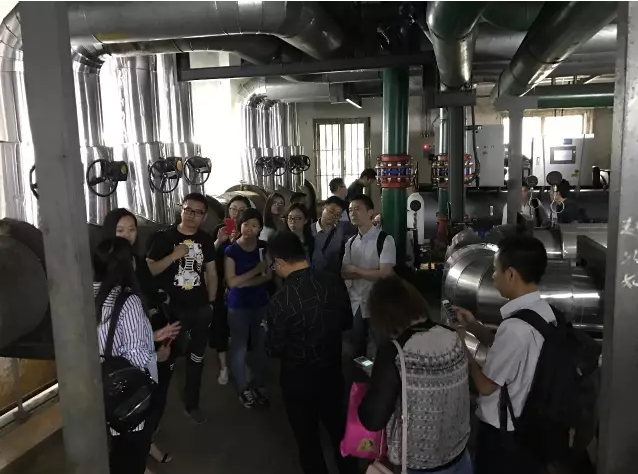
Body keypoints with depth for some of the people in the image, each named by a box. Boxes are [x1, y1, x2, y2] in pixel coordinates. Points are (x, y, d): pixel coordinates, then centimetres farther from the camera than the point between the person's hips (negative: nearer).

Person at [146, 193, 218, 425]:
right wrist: (174, 255, -23)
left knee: (196, 358, 15)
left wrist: (211, 303, 8)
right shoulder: (164, 237, -7)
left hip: (200, 309, 4)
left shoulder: (205, 240, 5)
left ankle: (192, 404, 32)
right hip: (171, 309, -4)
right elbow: (149, 270, -12)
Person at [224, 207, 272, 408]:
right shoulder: (231, 250, -10)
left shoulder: (264, 247, 0)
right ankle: (243, 388, 22)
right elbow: (231, 282, -14)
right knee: (239, 347, 7)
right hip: (238, 306, -3)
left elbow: (269, 275, -3)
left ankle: (260, 385, 28)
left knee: (261, 345, 12)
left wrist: (246, 282, -16)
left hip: (261, 303, 3)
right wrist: (256, 270, -14)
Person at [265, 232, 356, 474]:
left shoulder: (282, 300, -27)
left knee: (307, 436, 17)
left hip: (299, 377, -5)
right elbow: (347, 322, 4)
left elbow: (274, 349, -15)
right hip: (332, 369, 5)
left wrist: (271, 331, 5)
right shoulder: (334, 283, -12)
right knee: (337, 425, 27)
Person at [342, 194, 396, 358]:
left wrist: (355, 269, -9)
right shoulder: (350, 242, 6)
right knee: (357, 347, 16)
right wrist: (369, 273, -15)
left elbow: (384, 274, -19)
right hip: (357, 303, 5)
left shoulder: (385, 240, -12)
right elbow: (344, 273, 0)